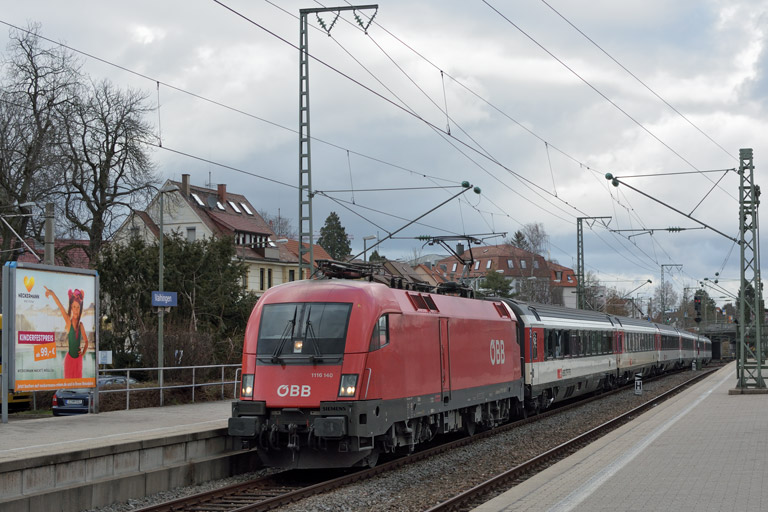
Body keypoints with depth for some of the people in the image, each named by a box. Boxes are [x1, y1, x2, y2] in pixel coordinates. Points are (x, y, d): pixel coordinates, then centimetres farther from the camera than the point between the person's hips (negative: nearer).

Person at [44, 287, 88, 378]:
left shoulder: (81, 325, 3)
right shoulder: (68, 322, -7)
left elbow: (86, 341, 15)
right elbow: (60, 307, -19)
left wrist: (84, 351, -4)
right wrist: (52, 293, -30)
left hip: (78, 358, 3)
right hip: (69, 358, -3)